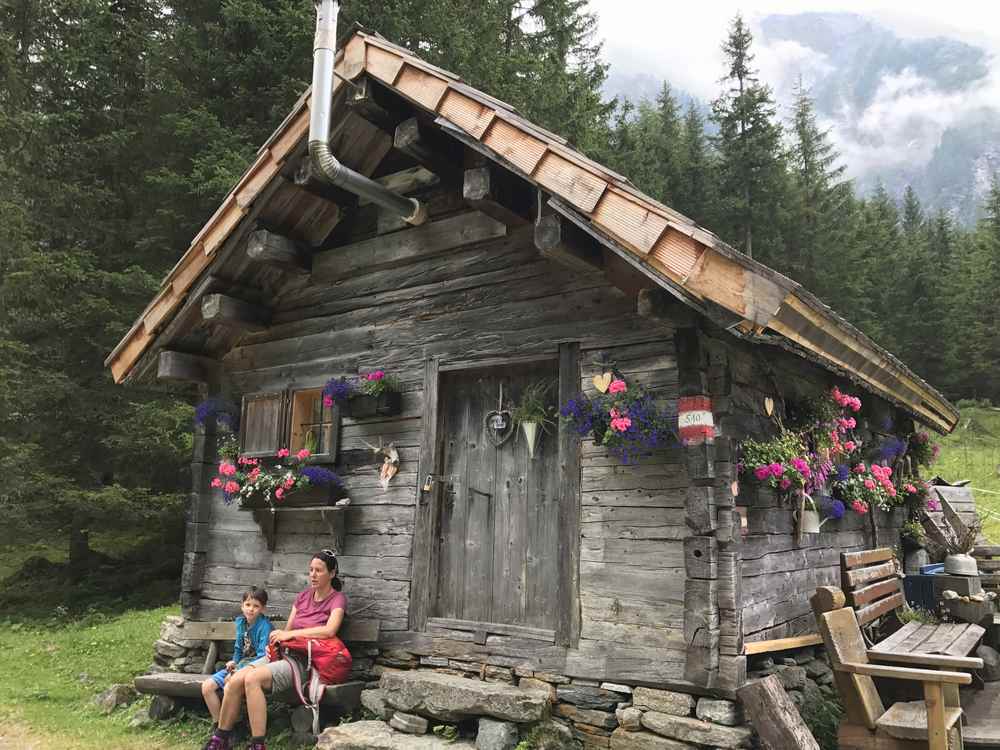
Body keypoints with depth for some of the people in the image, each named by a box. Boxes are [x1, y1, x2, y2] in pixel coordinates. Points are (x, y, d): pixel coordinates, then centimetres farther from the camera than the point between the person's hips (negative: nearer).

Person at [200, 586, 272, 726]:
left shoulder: (264, 626, -16)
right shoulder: (241, 622, 7)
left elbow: (263, 657, -21)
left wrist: (240, 668, -21)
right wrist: (234, 662, -1)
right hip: (240, 666, 8)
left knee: (230, 680, -30)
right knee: (207, 686, -3)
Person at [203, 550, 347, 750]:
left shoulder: (337, 599, -1)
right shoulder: (303, 596, 18)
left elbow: (329, 630, -19)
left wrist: (291, 634, -15)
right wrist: (275, 642, -2)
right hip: (284, 655, 6)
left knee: (252, 679, -28)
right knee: (234, 681, -16)